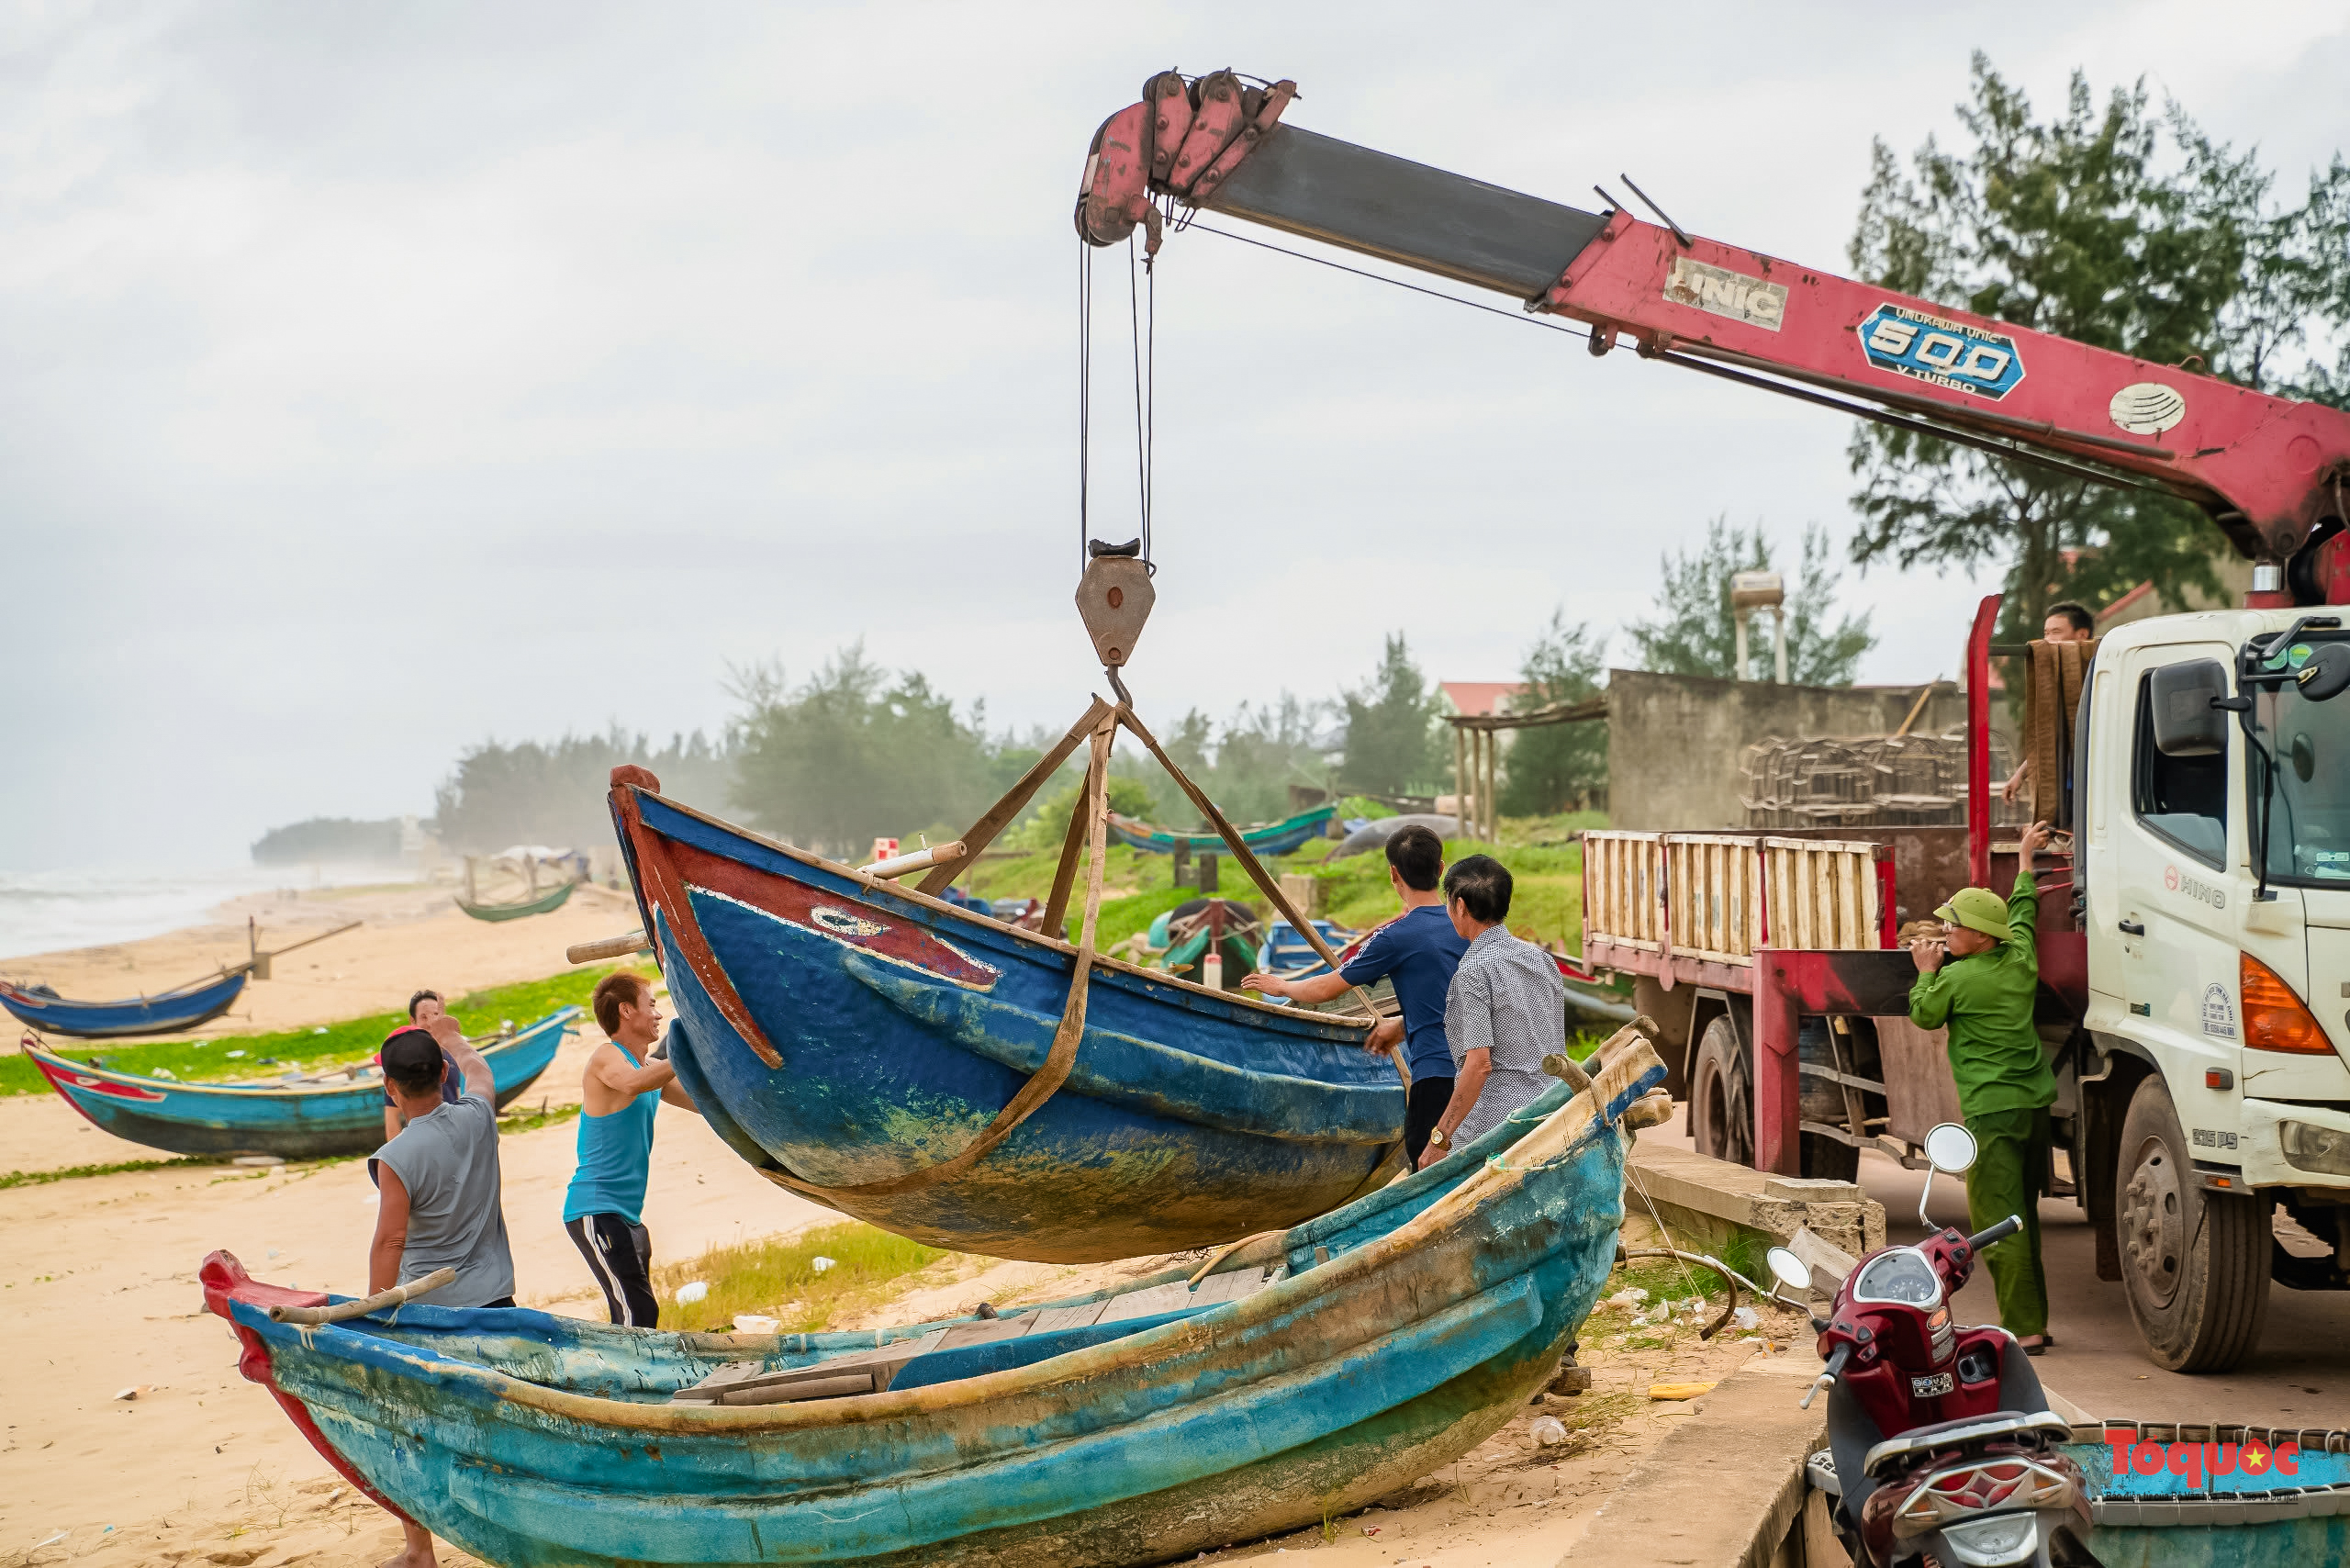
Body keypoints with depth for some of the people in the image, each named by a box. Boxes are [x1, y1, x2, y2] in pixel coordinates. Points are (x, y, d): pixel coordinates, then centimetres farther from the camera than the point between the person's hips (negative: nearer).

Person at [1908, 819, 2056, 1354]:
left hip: (1991, 1113, -8)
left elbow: (1924, 1014, 8)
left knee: (1996, 1224, -6)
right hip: (2035, 1106, 8)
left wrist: (1927, 970, 21)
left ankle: (2023, 1330, -10)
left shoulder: (1956, 978, -11)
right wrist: (2025, 861, 41)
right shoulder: (2020, 960, 7)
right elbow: (2021, 912, 27)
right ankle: (2033, 1322, 19)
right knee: (2022, 1218, 16)